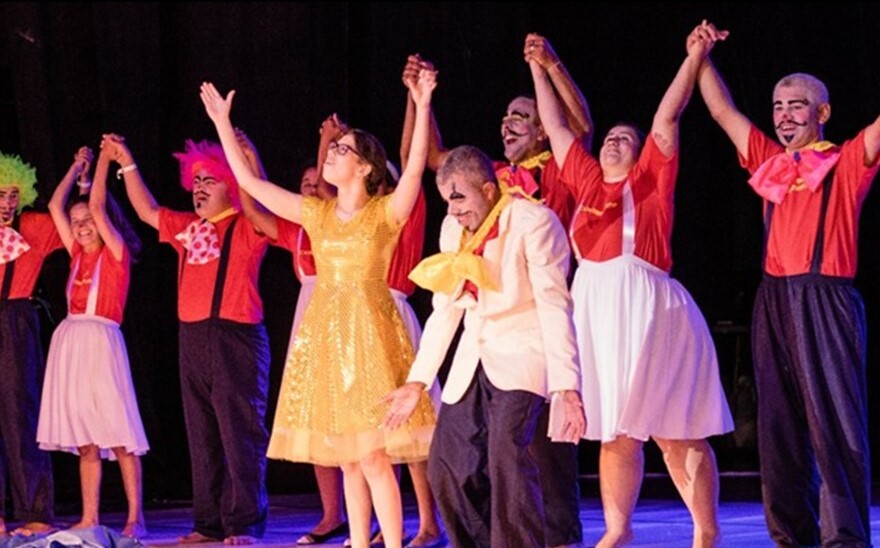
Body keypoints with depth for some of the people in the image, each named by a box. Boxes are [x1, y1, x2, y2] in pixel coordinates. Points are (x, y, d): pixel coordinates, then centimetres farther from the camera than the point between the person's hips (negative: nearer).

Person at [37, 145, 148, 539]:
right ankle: (89, 518, 5)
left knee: (118, 434, -8)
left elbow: (97, 206, -8)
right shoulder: (78, 254, 16)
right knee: (84, 438, 5)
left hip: (101, 340, -6)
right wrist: (78, 166, 20)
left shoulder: (116, 253, 1)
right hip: (69, 343, 6)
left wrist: (105, 159, -1)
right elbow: (55, 205, 18)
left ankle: (136, 518, -8)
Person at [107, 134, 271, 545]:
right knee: (202, 436, 8)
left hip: (236, 337, -7)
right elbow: (147, 211, 28)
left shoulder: (245, 228, -2)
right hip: (193, 338, 7)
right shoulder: (186, 228, 17)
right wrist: (126, 164, 24)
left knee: (241, 433, -8)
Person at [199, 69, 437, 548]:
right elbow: (249, 181, 11)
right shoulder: (317, 213, 10)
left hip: (369, 330, -5)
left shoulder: (387, 212, -3)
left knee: (374, 453, -11)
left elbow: (415, 168, -20)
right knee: (347, 456, 7)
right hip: (324, 332, 5)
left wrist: (422, 107, -28)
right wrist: (222, 123, 10)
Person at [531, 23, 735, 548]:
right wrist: (539, 68, 29)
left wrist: (695, 56, -4)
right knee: (613, 430, 9)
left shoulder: (650, 179, 6)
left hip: (647, 307, -5)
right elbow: (557, 127, 26)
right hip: (596, 310, 5)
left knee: (674, 430, -2)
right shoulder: (588, 181, 18)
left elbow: (666, 119, -1)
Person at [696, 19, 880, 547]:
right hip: (774, 301, 6)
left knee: (834, 421, -9)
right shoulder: (770, 162, 16)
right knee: (780, 423, 7)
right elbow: (723, 110, 23)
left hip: (825, 300, -6)